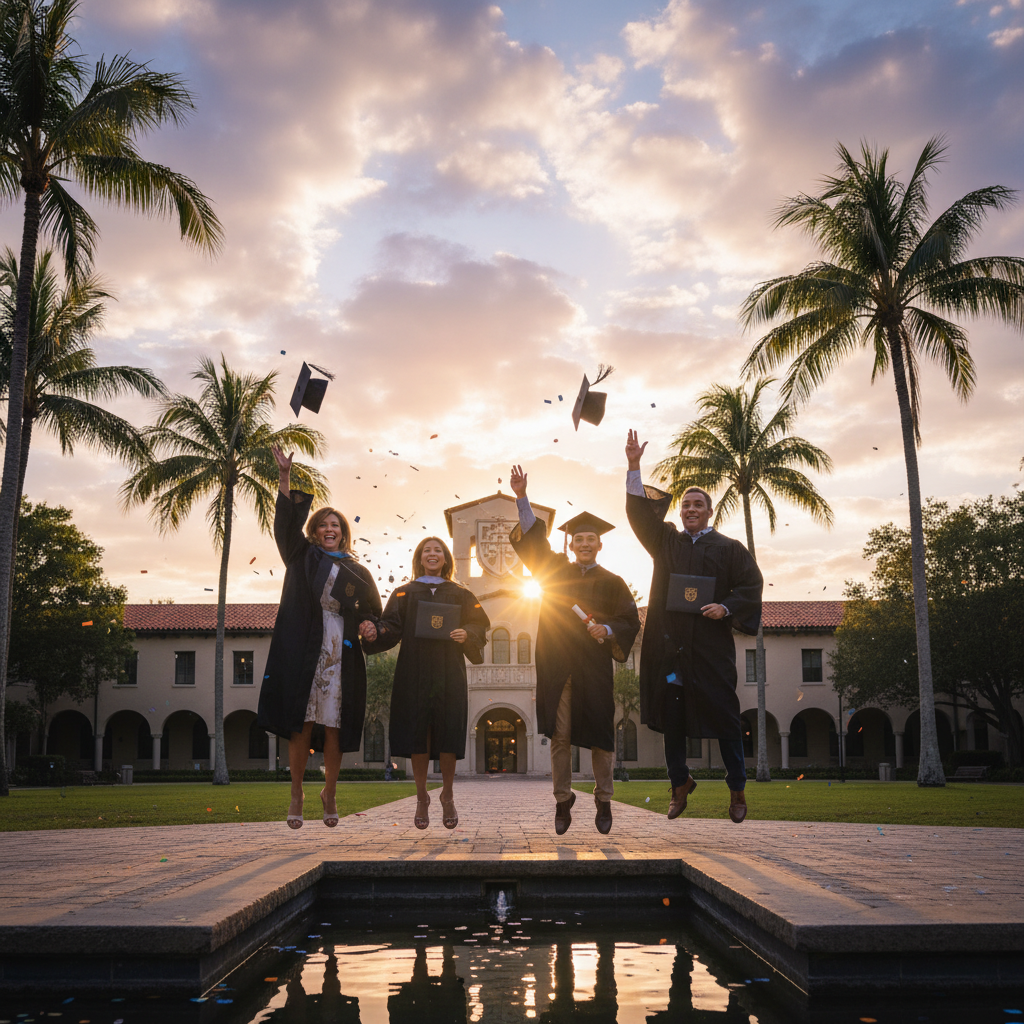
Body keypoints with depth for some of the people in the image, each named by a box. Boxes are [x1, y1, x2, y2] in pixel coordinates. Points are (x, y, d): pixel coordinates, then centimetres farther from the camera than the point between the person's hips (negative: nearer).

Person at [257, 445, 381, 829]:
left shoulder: (357, 572, 17)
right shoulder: (302, 556, 12)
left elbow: (371, 609, 20)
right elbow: (286, 522, 0)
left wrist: (369, 625, -4)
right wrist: (285, 479, -12)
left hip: (341, 655, 1)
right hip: (303, 651, -1)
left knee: (334, 726, 0)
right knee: (301, 723, -4)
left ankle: (329, 793, 16)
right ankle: (297, 794, 8)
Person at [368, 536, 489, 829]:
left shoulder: (460, 594, 14)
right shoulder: (405, 593, 13)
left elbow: (481, 624, 10)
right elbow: (391, 628, 2)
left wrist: (466, 634, -11)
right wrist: (374, 630, -19)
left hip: (448, 673, 0)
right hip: (414, 671, 0)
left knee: (448, 733, -4)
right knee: (417, 732, -2)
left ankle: (447, 796, 11)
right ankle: (422, 798, 11)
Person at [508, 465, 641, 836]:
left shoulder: (611, 583, 6)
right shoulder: (556, 571, 9)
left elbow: (630, 621, 5)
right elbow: (533, 537, 2)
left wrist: (607, 629, -15)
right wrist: (522, 498, -8)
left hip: (593, 667, -1)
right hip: (557, 666, 1)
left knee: (599, 735, 1)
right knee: (560, 736, 2)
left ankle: (604, 802, 15)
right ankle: (562, 802, 12)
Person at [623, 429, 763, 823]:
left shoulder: (729, 548, 8)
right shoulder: (665, 540, 14)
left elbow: (751, 586, 4)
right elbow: (639, 512, 6)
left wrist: (726, 607, -14)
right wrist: (634, 466, -3)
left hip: (710, 646, -2)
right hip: (668, 644, 3)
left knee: (723, 717, 0)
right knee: (671, 719, 5)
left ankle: (737, 789, 12)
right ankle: (680, 783, 20)